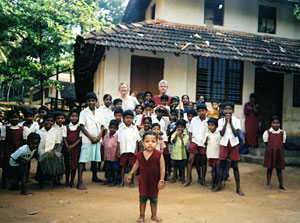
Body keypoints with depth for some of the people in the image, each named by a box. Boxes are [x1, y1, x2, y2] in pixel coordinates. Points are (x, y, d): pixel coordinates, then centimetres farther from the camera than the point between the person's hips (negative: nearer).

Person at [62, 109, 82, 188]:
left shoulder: (80, 127, 1)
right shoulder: (65, 127, 5)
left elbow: (80, 138, -5)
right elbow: (64, 138, 0)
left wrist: (73, 146, -15)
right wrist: (67, 146, -14)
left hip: (76, 147, -1)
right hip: (67, 148, 1)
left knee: (74, 164, 1)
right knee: (67, 164, 6)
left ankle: (72, 181, 10)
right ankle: (67, 181, 18)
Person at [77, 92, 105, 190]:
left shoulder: (99, 112, 9)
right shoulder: (83, 113, -2)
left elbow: (102, 126, 9)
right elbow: (82, 127, -6)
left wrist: (99, 136, -6)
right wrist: (91, 137, -12)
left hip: (97, 140, 4)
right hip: (87, 140, -4)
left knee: (95, 159, 15)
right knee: (82, 159, -7)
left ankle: (94, 177, 31)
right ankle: (80, 182, -9)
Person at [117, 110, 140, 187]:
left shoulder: (134, 128, 3)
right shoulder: (121, 128, 3)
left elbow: (136, 140, 4)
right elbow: (119, 140, 5)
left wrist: (136, 149, -3)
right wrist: (118, 150, 1)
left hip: (132, 150, 0)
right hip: (123, 150, 0)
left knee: (132, 165, 4)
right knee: (123, 165, 6)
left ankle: (132, 181, 15)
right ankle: (122, 181, 15)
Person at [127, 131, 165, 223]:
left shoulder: (159, 155, -16)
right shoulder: (140, 154, -6)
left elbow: (162, 168, -12)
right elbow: (136, 164, 11)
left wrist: (161, 180, -14)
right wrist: (131, 174, 14)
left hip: (154, 181, -2)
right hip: (143, 180, 2)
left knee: (153, 199, 13)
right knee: (142, 198, 11)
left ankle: (154, 215, 30)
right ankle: (141, 215, 26)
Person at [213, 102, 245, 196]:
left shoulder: (236, 120, -2)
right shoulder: (221, 120, 1)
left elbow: (236, 134, -13)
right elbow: (221, 134, -9)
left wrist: (230, 122, -15)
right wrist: (226, 122, -14)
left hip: (234, 144, -1)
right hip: (224, 144, 1)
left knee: (235, 166, 3)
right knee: (222, 165, 7)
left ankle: (238, 187, 10)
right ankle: (219, 185, 17)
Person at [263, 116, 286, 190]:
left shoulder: (282, 132, 0)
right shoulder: (267, 132, -6)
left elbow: (282, 143, 6)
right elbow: (266, 143, 0)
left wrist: (278, 149, -3)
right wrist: (272, 148, -3)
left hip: (279, 153, 1)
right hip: (270, 152, -1)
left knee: (279, 168, 8)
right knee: (269, 168, 7)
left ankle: (281, 184, 16)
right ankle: (268, 184, 16)